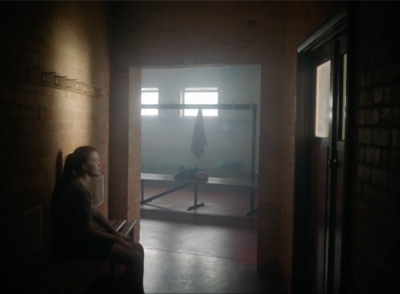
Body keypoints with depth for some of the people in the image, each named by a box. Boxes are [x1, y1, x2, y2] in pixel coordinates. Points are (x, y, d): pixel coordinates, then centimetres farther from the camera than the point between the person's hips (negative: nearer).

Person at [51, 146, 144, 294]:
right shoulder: (78, 190, -24)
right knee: (135, 258, -17)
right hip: (75, 243, -10)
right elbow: (90, 229, -20)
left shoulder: (79, 185, 7)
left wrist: (116, 233, 3)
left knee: (138, 249, 6)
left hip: (84, 236, 10)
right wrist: (117, 239, -9)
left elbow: (95, 212, 12)